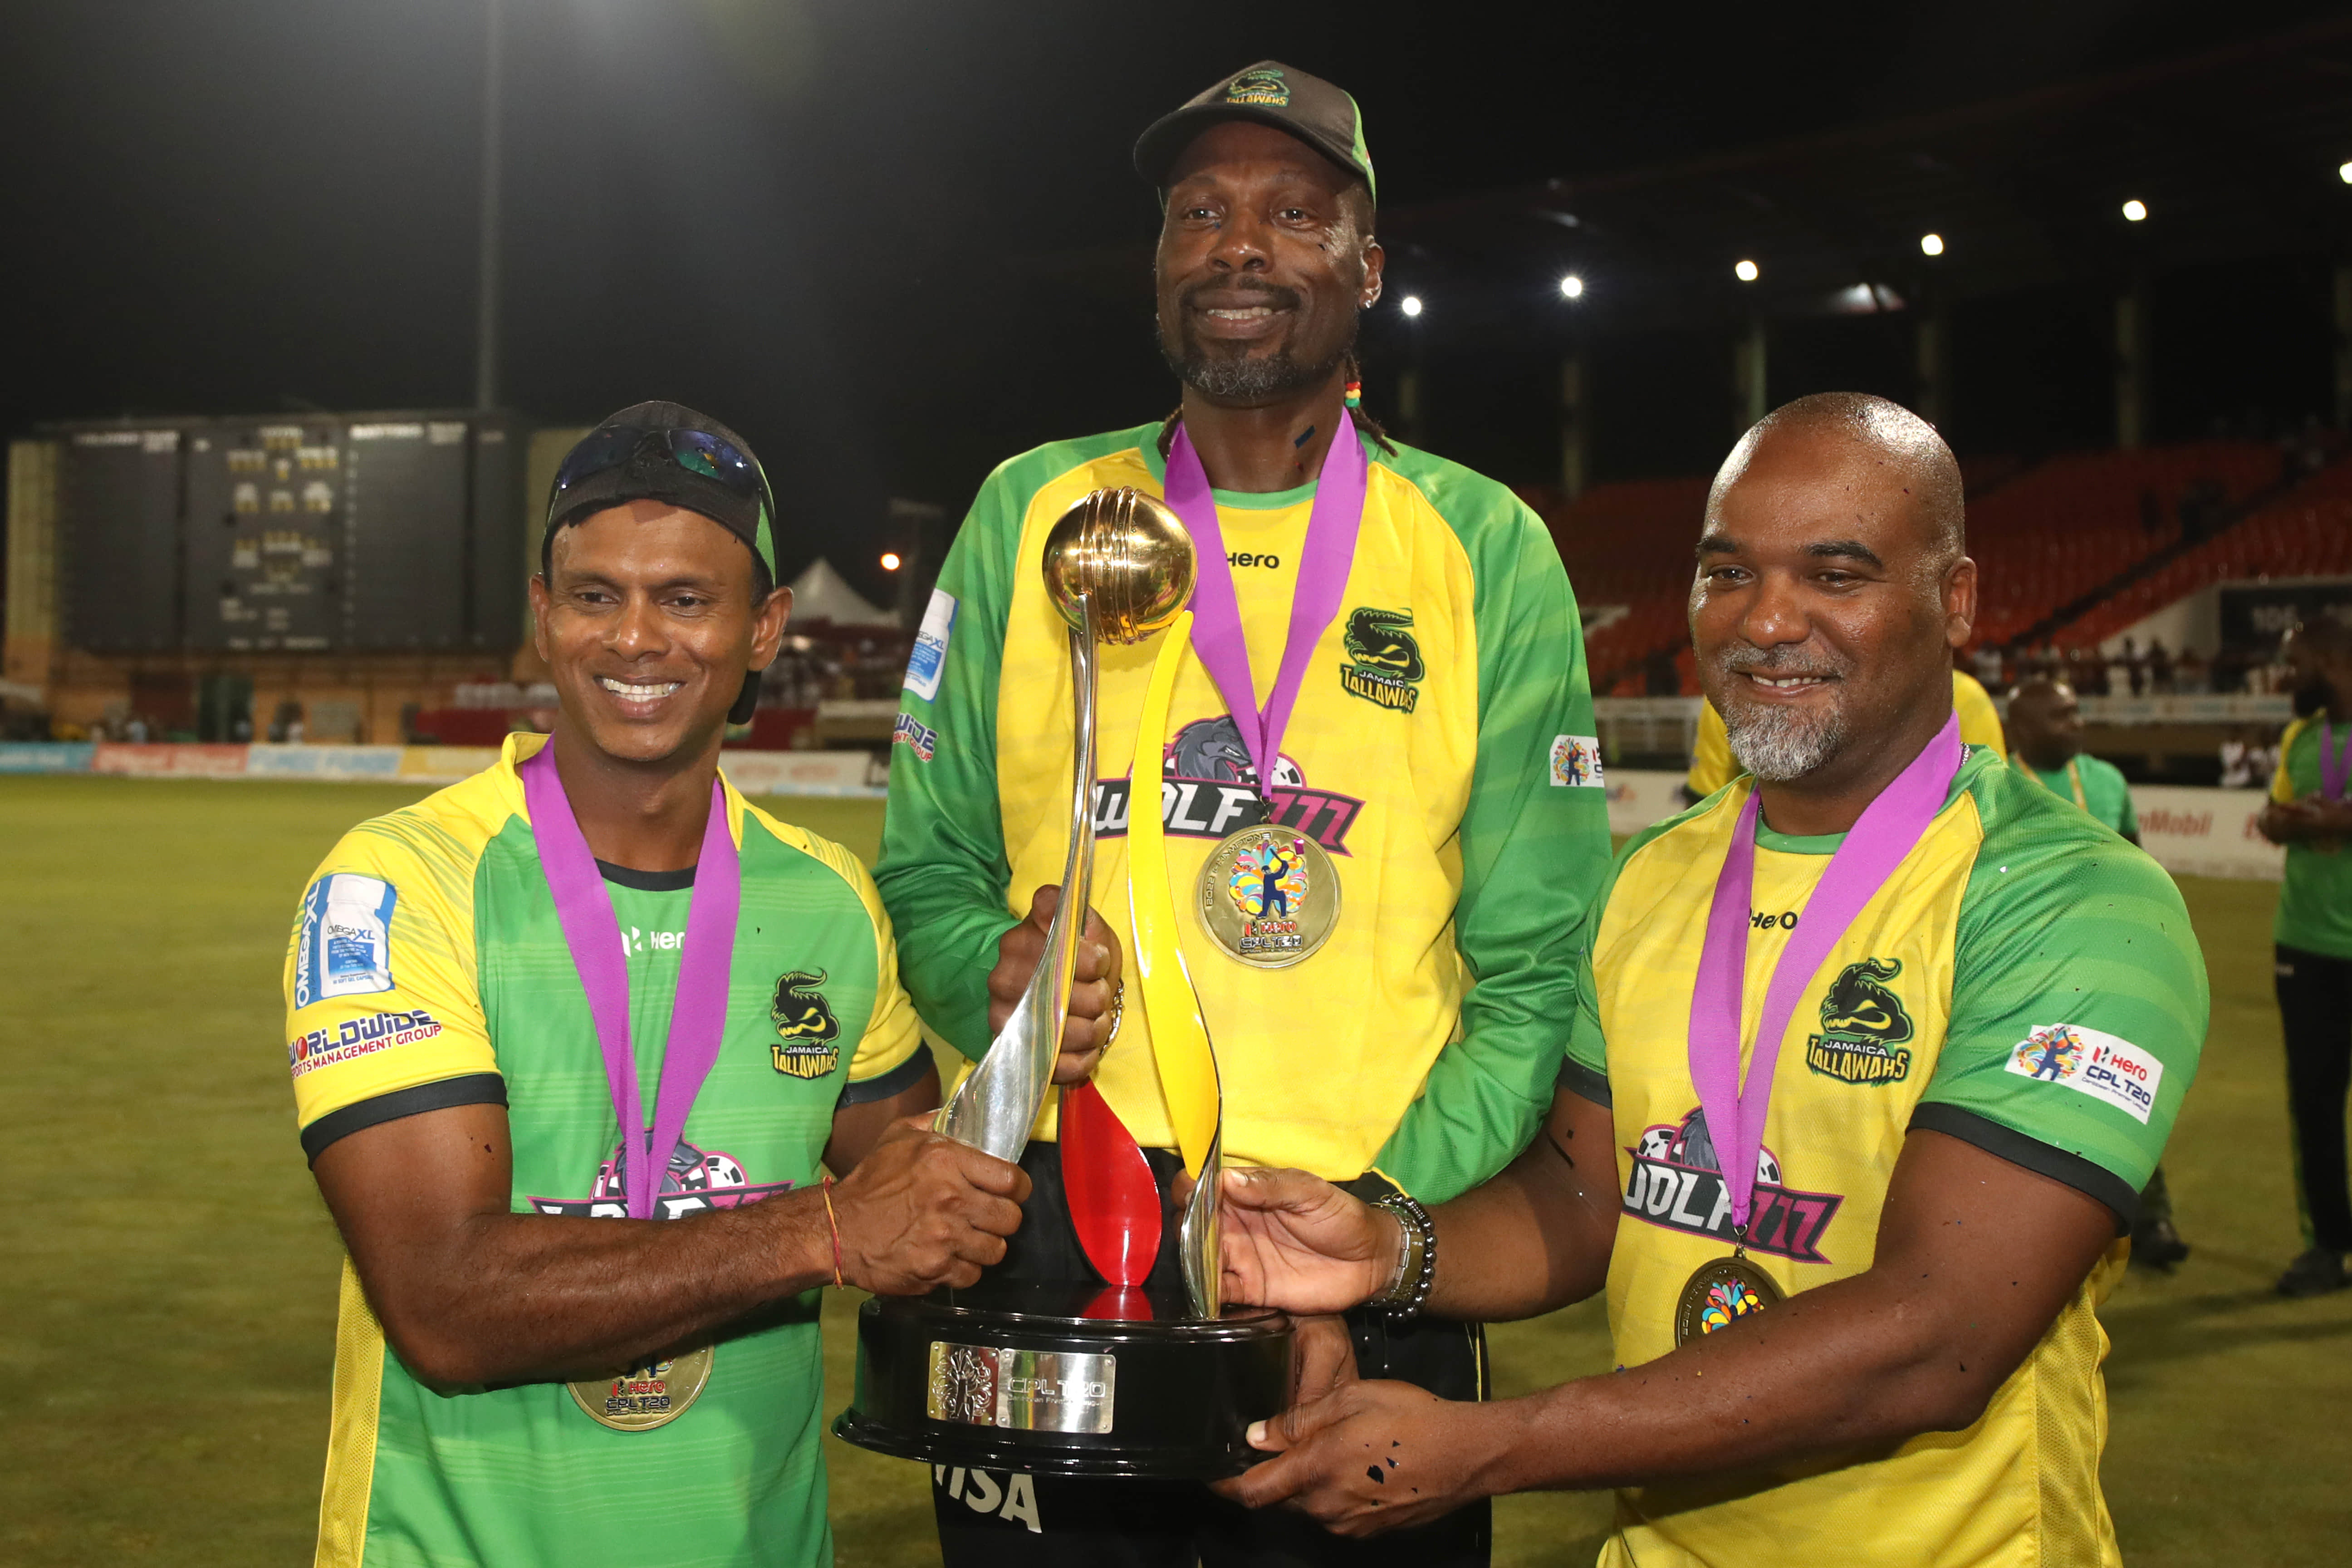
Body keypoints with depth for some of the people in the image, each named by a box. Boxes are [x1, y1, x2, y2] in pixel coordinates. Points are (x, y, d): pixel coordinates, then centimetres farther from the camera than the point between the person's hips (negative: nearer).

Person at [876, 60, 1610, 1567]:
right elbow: (930, 866, 11)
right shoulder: (1036, 511, 6)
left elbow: (1534, 969, -1)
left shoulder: (1485, 548, 2)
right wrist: (993, 980, -11)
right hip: (1044, 1235, 1)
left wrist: (1394, 1201, -14)